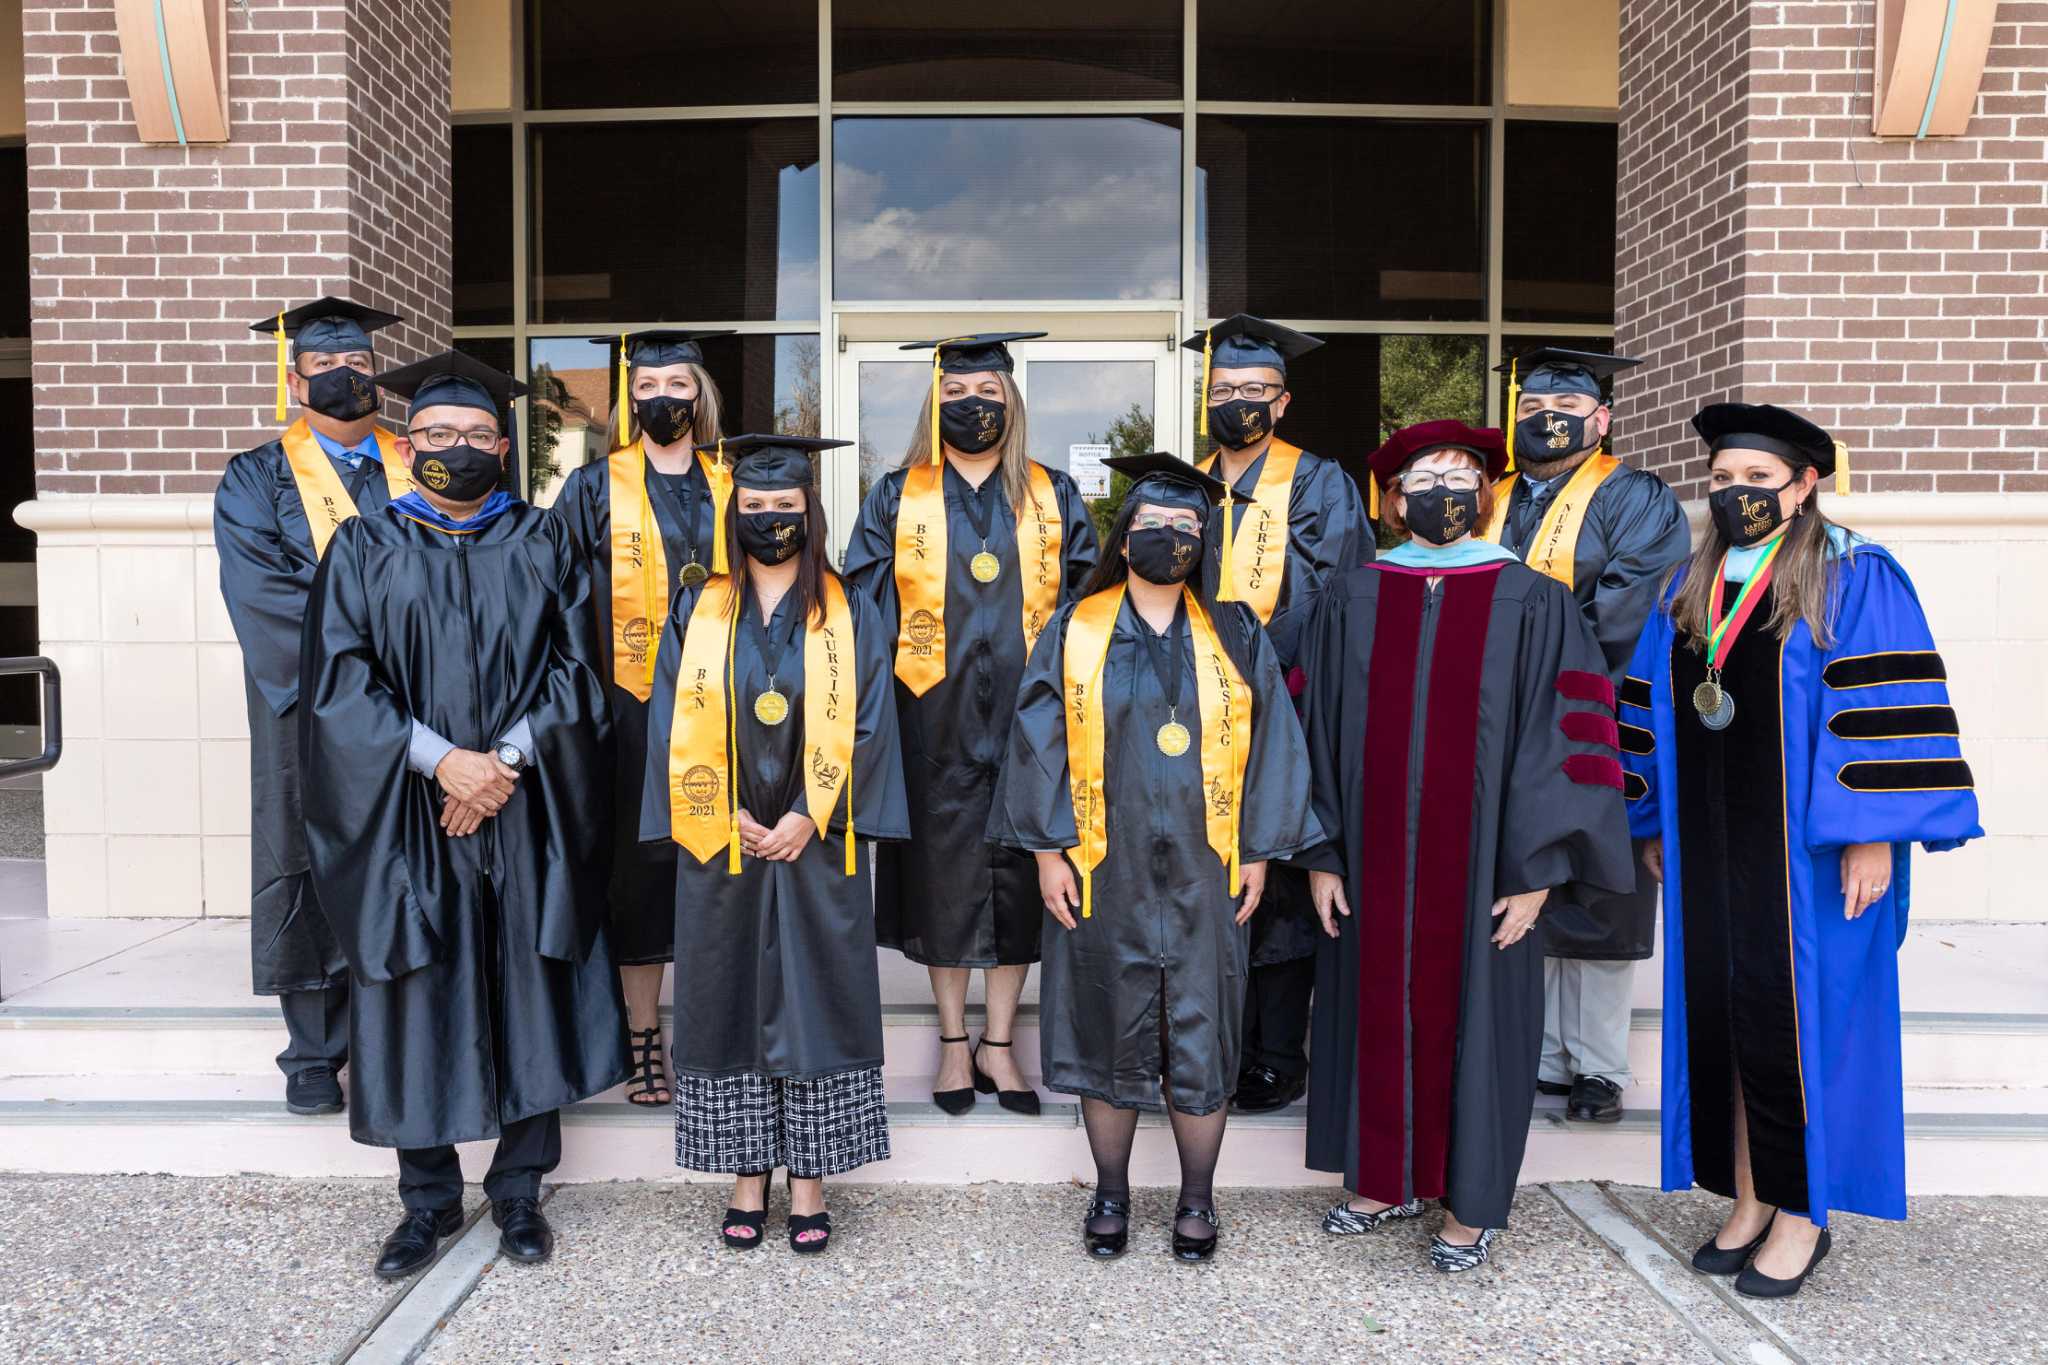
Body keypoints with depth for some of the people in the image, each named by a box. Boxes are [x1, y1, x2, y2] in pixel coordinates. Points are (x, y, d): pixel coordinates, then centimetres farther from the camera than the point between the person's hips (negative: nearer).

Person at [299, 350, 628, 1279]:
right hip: (407, 816, 0)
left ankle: (519, 1189, 21)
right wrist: (441, 758, -15)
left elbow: (578, 670, 1)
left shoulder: (542, 543, 8)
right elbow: (340, 681, -3)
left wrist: (506, 759, -12)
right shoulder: (362, 549, 6)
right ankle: (428, 1200, 21)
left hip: (528, 814, 0)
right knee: (418, 1003, 5)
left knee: (529, 996, 5)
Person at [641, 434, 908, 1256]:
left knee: (815, 1000, 2)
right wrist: (726, 818, -8)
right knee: (730, 1003, 6)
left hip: (815, 848, -1)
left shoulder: (848, 618, 3)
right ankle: (747, 1179, 18)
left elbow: (867, 727, -3)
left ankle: (809, 1184, 13)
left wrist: (808, 817, -12)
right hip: (719, 845, 1)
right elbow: (676, 728, 2)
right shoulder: (696, 613, 6)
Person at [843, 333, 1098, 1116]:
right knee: (943, 871, 6)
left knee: (1018, 873, 5)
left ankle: (998, 1045, 19)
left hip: (1027, 714, 1)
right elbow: (867, 610, 3)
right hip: (933, 717, -1)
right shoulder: (897, 499, 5)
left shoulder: (1054, 498, 7)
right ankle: (954, 1044, 20)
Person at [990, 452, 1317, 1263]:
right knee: (1110, 1034, 9)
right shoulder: (1075, 631, 2)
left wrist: (1259, 851, -1)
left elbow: (1270, 743, 4)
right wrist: (1048, 848, -6)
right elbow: (1040, 739, -1)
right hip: (1104, 874, 0)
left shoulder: (1235, 637, 4)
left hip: (1204, 877, 1)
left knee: (1201, 1040, 7)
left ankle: (1197, 1201, 24)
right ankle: (1110, 1194, 27)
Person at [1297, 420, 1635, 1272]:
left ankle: (1470, 1205, 25)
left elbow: (1564, 739, -5)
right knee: (1378, 1014, 12)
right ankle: (1387, 1180, 32)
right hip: (1372, 864, 3)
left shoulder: (1534, 604, -3)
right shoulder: (1350, 600, 4)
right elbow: (1317, 726, 5)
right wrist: (1320, 853, 1)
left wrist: (1535, 870, -9)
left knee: (1472, 1020, 8)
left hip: (1480, 868, -2)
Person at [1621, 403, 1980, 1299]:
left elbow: (1887, 713, -12)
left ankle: (1803, 1215, 15)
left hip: (1805, 853, -5)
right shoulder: (1687, 591, 12)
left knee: (1792, 1022, -1)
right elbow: (1650, 713, 14)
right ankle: (1749, 1202, 22)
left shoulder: (1855, 581, -5)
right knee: (1721, 1020, 8)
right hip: (1709, 849, 5)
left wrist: (1874, 833, -18)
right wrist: (1654, 825, 12)